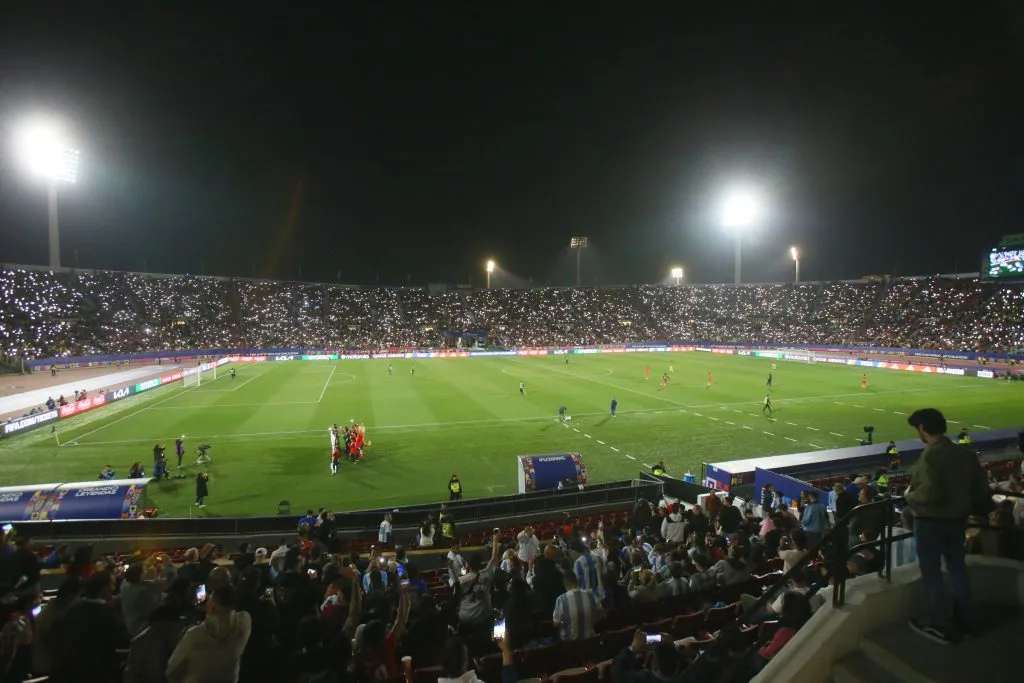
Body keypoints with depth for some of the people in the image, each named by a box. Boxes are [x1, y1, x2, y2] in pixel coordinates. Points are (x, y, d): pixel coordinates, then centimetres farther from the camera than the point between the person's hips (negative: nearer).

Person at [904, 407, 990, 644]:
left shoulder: (931, 454, -23)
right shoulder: (965, 453, 3)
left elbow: (930, 493, -30)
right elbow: (981, 489, 7)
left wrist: (910, 497, -12)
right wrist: (971, 508, 21)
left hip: (931, 521, -8)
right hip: (957, 519, 8)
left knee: (931, 574, 6)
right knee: (958, 569, 20)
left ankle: (942, 627, 14)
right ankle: (963, 622, 32)